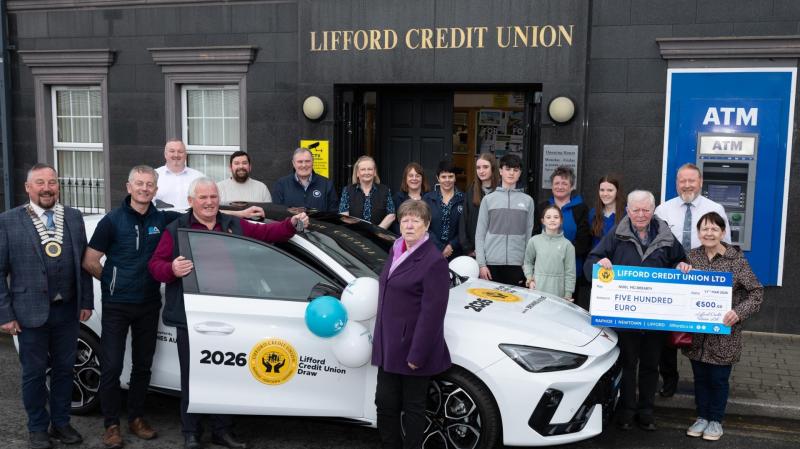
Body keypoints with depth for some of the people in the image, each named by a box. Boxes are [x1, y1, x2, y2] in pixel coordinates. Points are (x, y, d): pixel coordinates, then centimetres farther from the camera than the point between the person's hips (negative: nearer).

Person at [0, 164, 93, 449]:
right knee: (34, 373, 10)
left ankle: (60, 423, 30)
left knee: (64, 370, 14)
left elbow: (83, 262, 8)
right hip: (30, 313, -3)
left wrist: (86, 302, 6)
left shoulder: (74, 217, 4)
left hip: (67, 310, 3)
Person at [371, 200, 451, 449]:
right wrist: (380, 337, 20)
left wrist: (417, 354, -20)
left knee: (412, 406, 7)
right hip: (389, 344, 8)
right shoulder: (396, 250, 11)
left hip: (412, 346, -8)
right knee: (385, 402, 12)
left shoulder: (434, 261, -16)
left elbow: (432, 313, -19)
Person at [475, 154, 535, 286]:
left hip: (517, 264, 1)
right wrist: (481, 263, -3)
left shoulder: (527, 201, 7)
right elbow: (480, 233, 3)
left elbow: (529, 234, 8)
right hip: (492, 262, 0)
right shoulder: (488, 199, 4)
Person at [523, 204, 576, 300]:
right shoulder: (534, 241, 3)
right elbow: (528, 262, 16)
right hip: (537, 290, 1)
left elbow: (570, 273, 1)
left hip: (558, 293, -1)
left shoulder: (567, 244, 0)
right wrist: (529, 278, 2)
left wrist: (568, 296, 0)